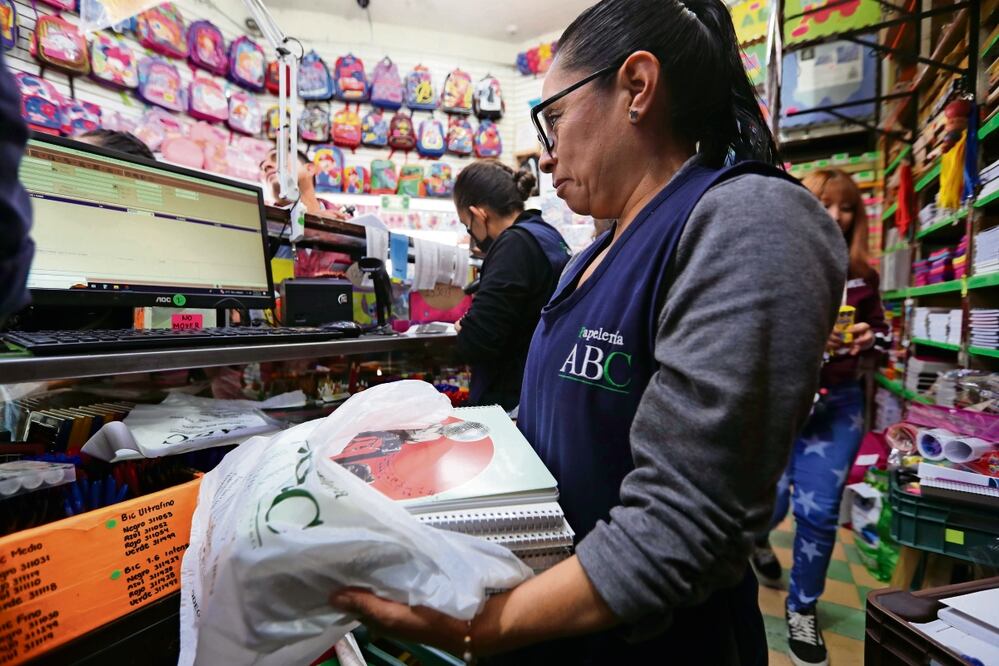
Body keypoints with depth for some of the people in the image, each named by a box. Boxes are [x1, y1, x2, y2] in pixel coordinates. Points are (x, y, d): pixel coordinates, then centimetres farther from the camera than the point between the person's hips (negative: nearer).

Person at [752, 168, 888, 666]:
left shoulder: (861, 276, 6)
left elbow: (880, 331, 18)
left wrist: (869, 338, -5)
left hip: (837, 404, 3)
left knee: (819, 511, 3)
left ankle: (802, 610, 27)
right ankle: (756, 540, 43)